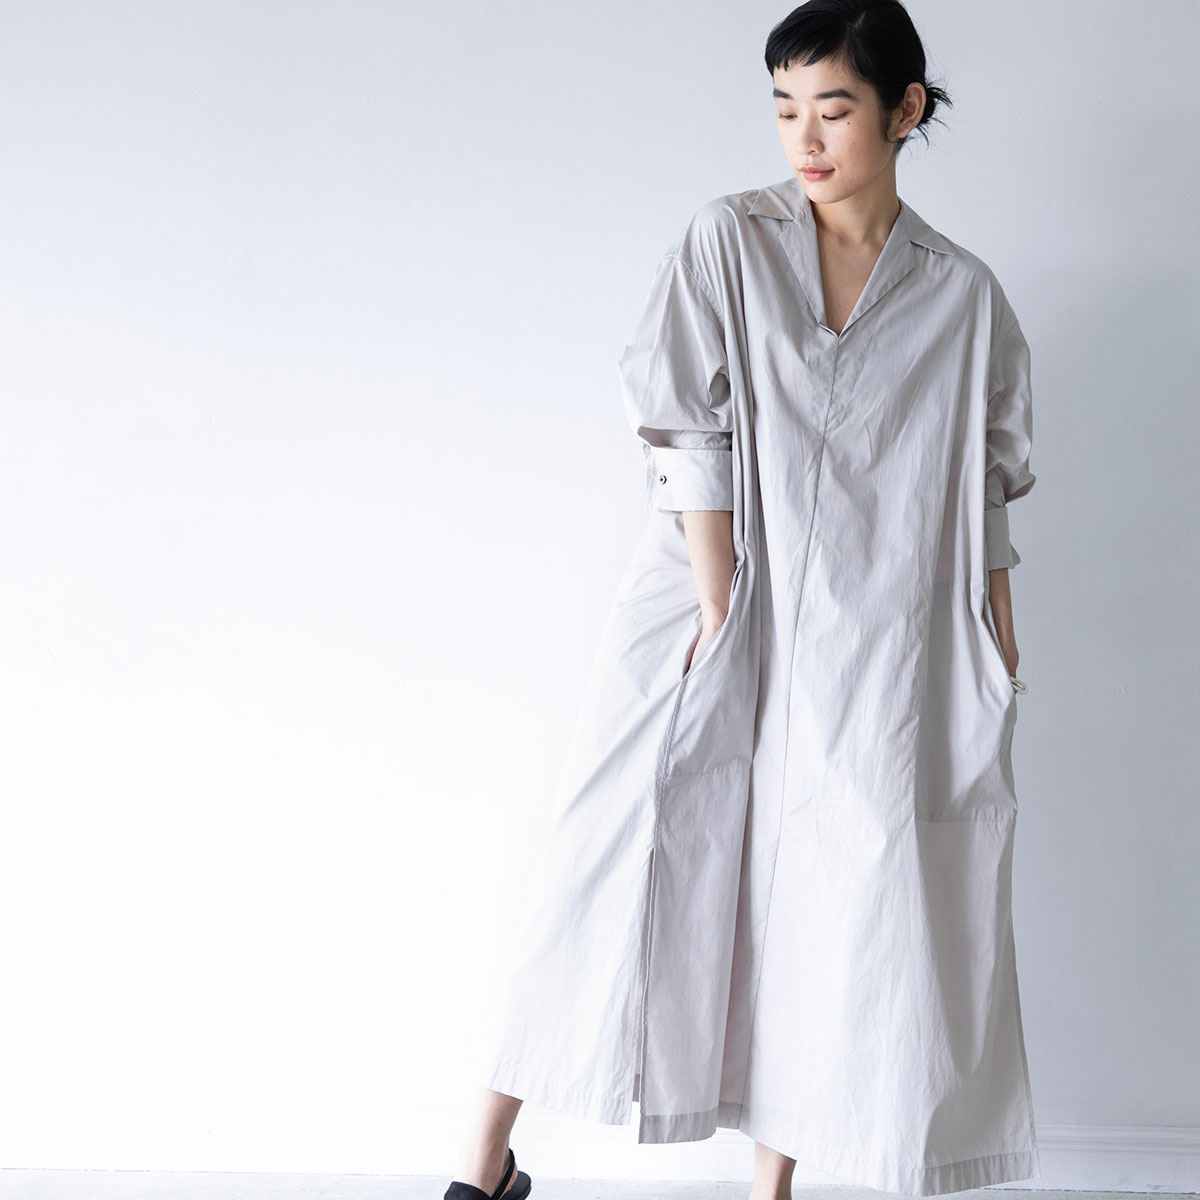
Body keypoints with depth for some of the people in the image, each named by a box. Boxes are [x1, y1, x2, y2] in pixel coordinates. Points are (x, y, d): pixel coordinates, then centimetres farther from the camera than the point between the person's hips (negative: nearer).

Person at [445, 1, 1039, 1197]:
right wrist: (720, 618, -12)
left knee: (829, 911, 3)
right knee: (614, 862, -9)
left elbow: (983, 487, 10)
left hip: (869, 656, 2)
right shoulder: (726, 242, 0)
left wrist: (1000, 653, 5)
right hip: (710, 616, -1)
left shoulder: (963, 297, 5)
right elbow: (689, 439, -6)